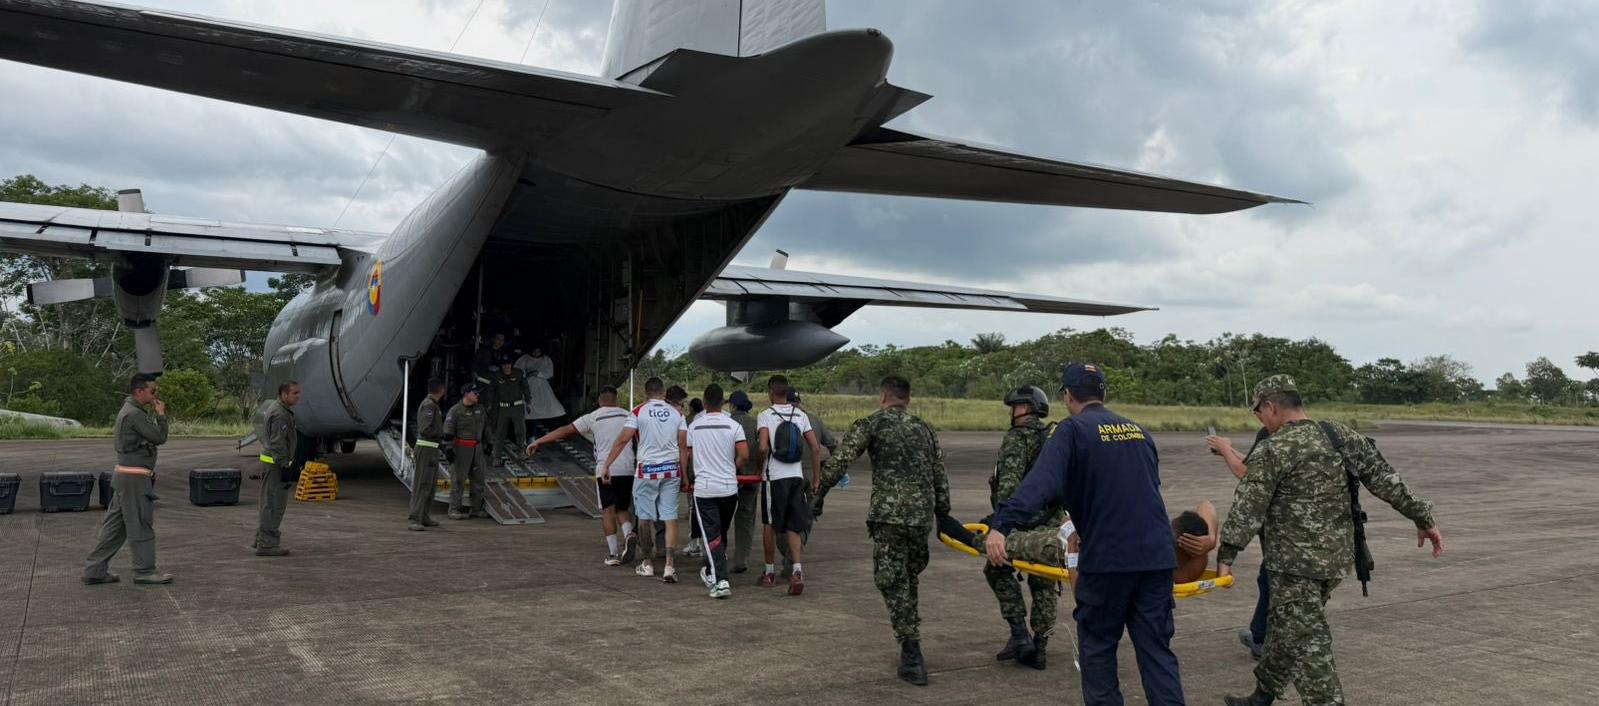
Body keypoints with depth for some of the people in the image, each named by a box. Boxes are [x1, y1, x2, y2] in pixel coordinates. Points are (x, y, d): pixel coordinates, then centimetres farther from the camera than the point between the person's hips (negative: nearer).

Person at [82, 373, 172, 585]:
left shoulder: (128, 411, 15)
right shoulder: (134, 414, -17)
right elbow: (160, 437, -15)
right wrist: (161, 415, -5)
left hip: (124, 475, 10)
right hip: (134, 477, -10)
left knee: (115, 525, 13)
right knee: (141, 525, -2)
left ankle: (95, 570, 16)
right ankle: (144, 571, 5)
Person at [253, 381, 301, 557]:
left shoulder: (273, 407, 14)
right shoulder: (279, 414, -19)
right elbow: (278, 444, -24)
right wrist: (285, 467, -23)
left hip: (270, 461, 11)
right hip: (275, 464, -11)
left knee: (271, 502, 20)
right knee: (274, 504, -6)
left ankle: (262, 537, 31)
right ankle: (267, 544, -2)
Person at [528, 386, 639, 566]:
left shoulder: (592, 418, 1)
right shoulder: (628, 415, 10)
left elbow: (565, 430, -2)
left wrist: (538, 442, 2)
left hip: (605, 470, -3)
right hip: (627, 469, 3)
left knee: (608, 510, 5)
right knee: (622, 508, 15)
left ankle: (613, 553, 1)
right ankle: (629, 534, -13)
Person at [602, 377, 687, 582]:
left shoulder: (639, 412, -3)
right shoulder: (676, 413, 5)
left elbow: (622, 440, -9)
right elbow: (683, 445, 3)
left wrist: (606, 466, -5)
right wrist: (684, 476, 9)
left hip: (647, 470, -2)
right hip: (672, 469, 2)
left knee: (645, 517, 11)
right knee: (670, 518, 2)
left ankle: (647, 564, 21)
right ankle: (669, 566, -6)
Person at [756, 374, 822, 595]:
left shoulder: (765, 416, -5)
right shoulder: (801, 415, 7)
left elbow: (763, 447, -20)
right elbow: (816, 449, 3)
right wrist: (816, 479, 10)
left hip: (774, 477, -3)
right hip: (797, 477, 3)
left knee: (770, 525, 13)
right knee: (792, 527, 7)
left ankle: (770, 572, 23)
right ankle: (797, 570, -11)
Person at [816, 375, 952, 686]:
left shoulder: (871, 424, 3)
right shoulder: (925, 429, 19)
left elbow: (839, 461, -6)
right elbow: (940, 478, 18)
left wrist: (818, 493, 0)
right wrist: (943, 516, 25)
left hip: (889, 515, -5)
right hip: (923, 516, 5)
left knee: (892, 582, 0)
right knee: (908, 579, 19)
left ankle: (912, 657, -6)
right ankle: (911, 652, 24)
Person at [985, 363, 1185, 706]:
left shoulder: (1073, 430, -4)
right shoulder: (1138, 430, 16)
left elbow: (1041, 482, -20)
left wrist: (1001, 525, -29)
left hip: (1107, 558, -5)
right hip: (1157, 555, 5)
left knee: (1097, 646, 10)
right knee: (1156, 649, 9)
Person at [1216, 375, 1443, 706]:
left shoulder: (1273, 450, -14)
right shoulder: (1344, 436, 5)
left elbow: (1247, 508, -17)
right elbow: (1387, 480, 5)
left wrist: (1226, 556, -15)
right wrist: (1423, 518, 12)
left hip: (1296, 562, -8)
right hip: (1336, 556, 8)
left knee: (1306, 642, -1)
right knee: (1286, 629, 20)